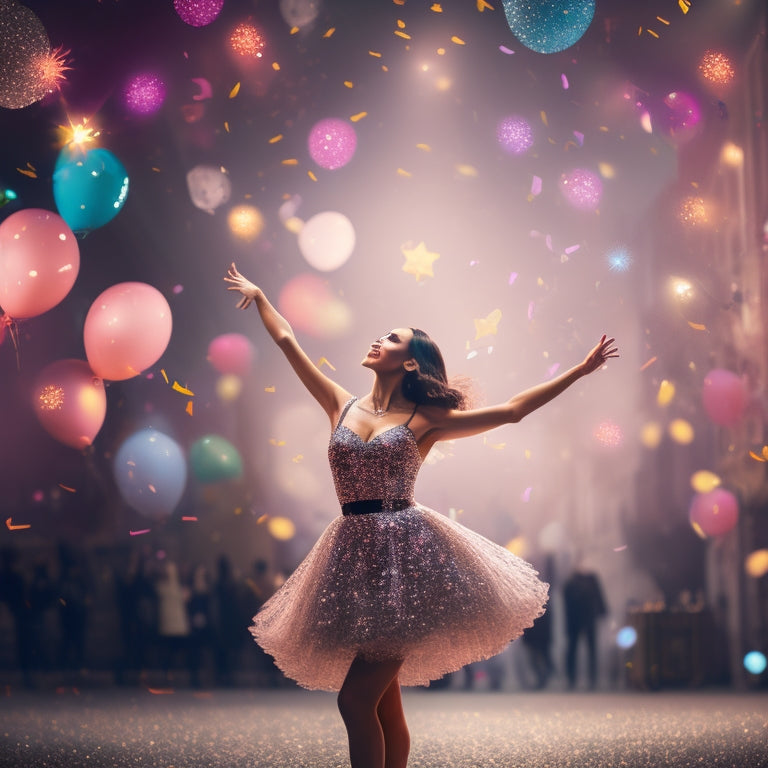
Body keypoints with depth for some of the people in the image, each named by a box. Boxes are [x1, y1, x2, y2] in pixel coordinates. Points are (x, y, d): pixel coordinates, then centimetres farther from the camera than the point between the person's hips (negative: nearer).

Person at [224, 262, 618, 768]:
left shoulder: (426, 420, 2)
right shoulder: (342, 405, 12)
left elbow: (511, 411, 1)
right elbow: (288, 341, 20)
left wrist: (580, 371, -1)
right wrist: (259, 296, 27)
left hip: (406, 553, -4)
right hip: (356, 553, 4)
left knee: (356, 698, -9)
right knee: (384, 700, 8)